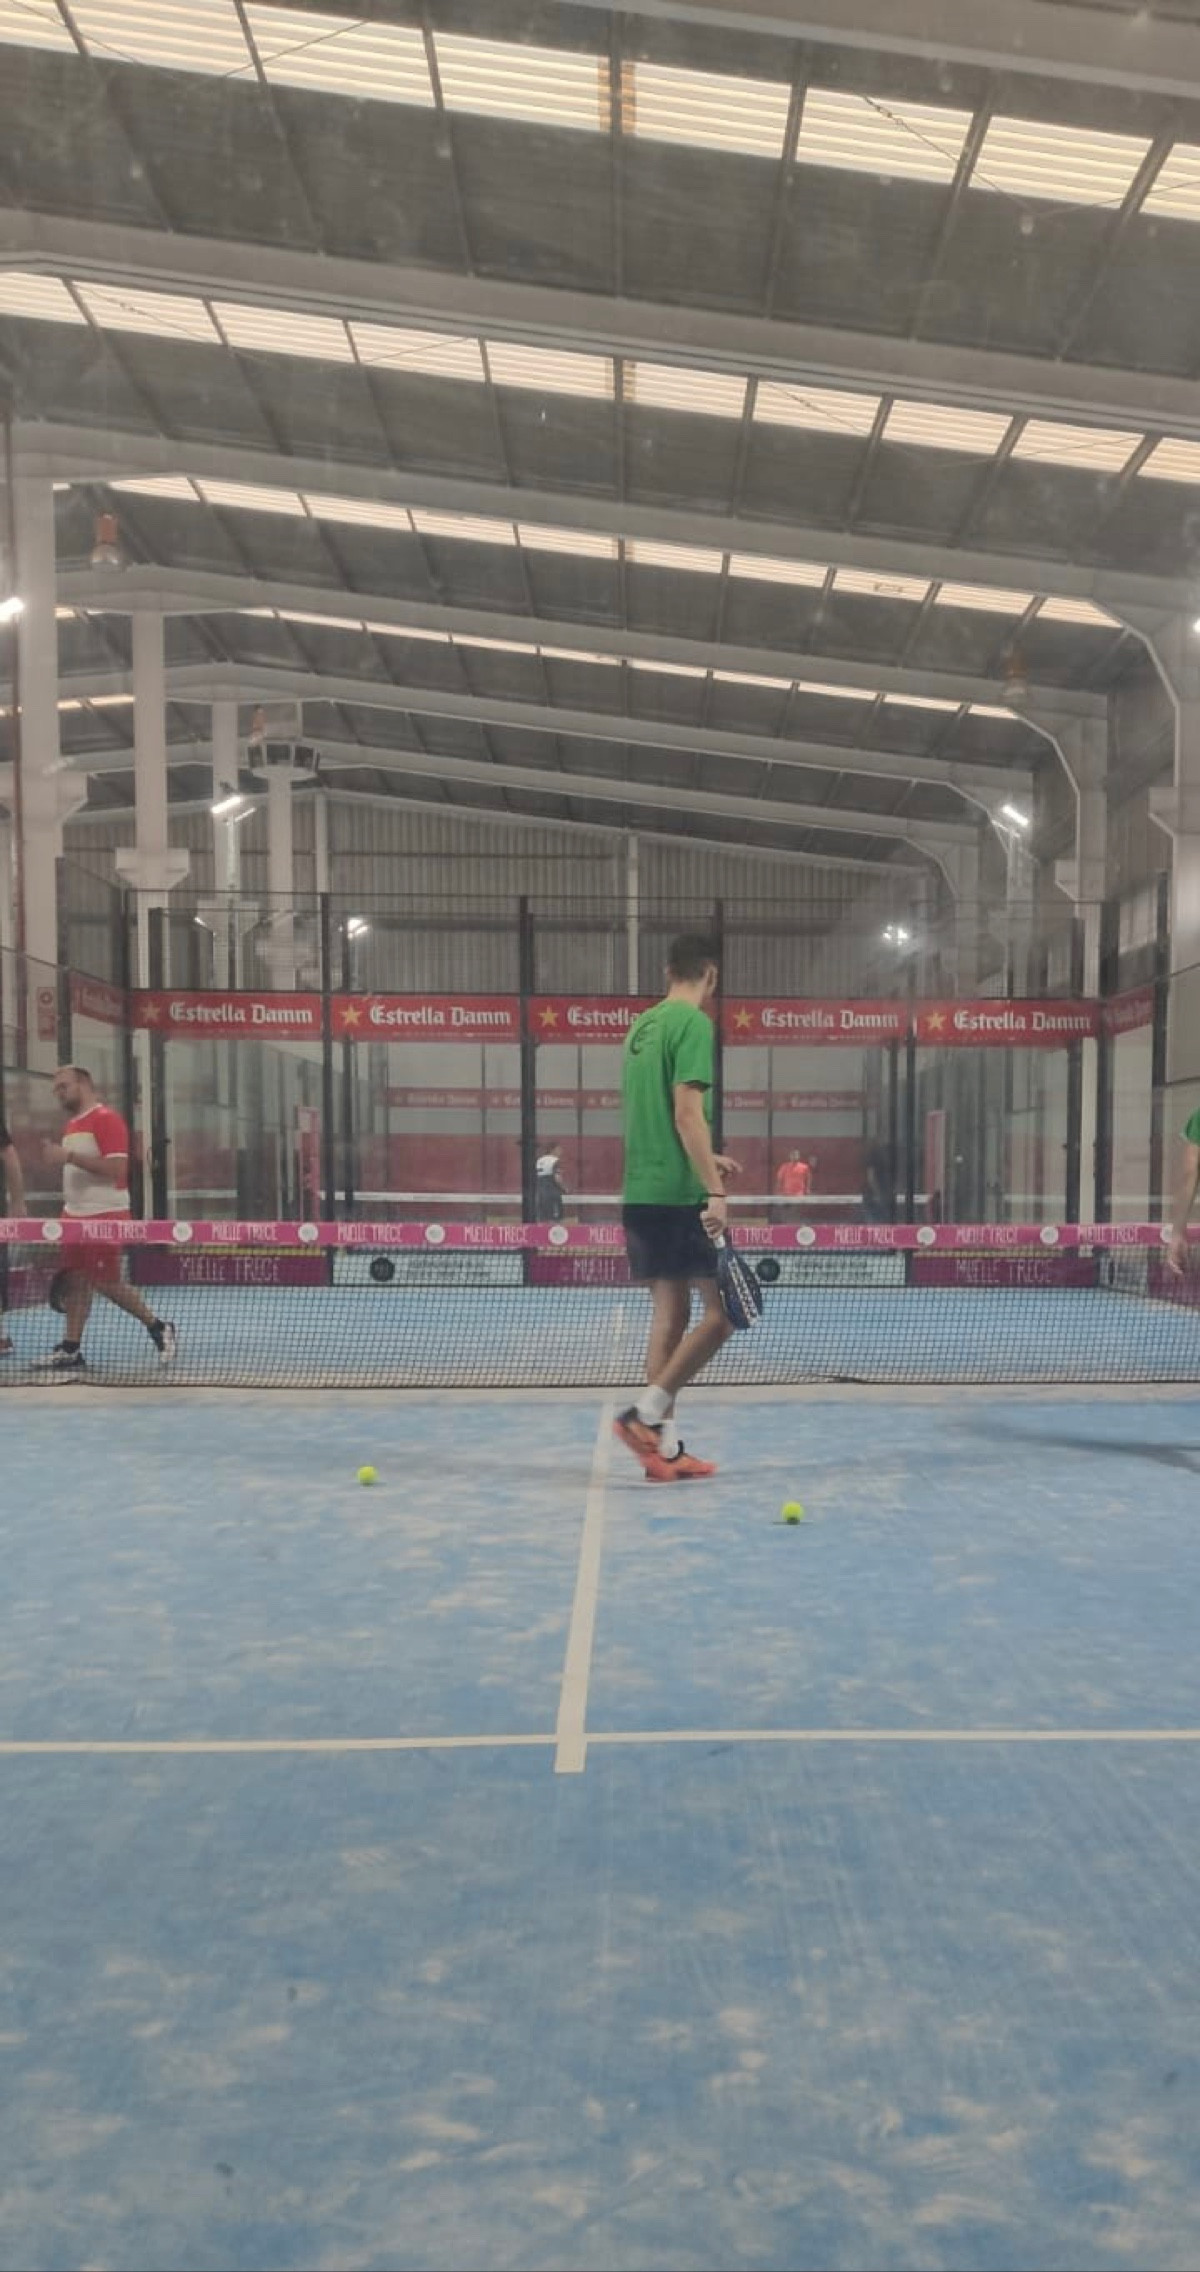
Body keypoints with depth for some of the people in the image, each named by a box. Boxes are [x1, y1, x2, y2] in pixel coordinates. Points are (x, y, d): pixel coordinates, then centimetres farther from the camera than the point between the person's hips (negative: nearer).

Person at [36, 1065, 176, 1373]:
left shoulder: (106, 1119, -12)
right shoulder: (71, 1125, 15)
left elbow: (117, 1168, -22)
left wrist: (69, 1156, -24)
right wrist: (68, 1207, 17)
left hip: (105, 1215, -8)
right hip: (76, 1215, 8)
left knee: (106, 1282, -6)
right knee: (73, 1280, 3)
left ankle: (158, 1328, 9)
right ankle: (71, 1350, 5)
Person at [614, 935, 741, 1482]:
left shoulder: (641, 1026, 16)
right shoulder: (694, 1023, -9)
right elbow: (687, 1114, -18)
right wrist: (715, 1191, -20)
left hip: (640, 1191, 8)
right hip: (681, 1194, -8)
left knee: (670, 1313, 10)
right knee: (721, 1309, -1)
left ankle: (663, 1447, 11)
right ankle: (647, 1413, -6)